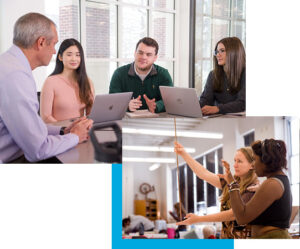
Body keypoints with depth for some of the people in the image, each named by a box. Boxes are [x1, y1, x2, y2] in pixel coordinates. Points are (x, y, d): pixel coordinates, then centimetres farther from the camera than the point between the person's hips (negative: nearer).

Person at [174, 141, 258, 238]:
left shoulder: (252, 189, -12)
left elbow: (233, 214, -18)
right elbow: (204, 174, 14)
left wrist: (198, 219, -19)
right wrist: (183, 154, 11)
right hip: (226, 236, 7)